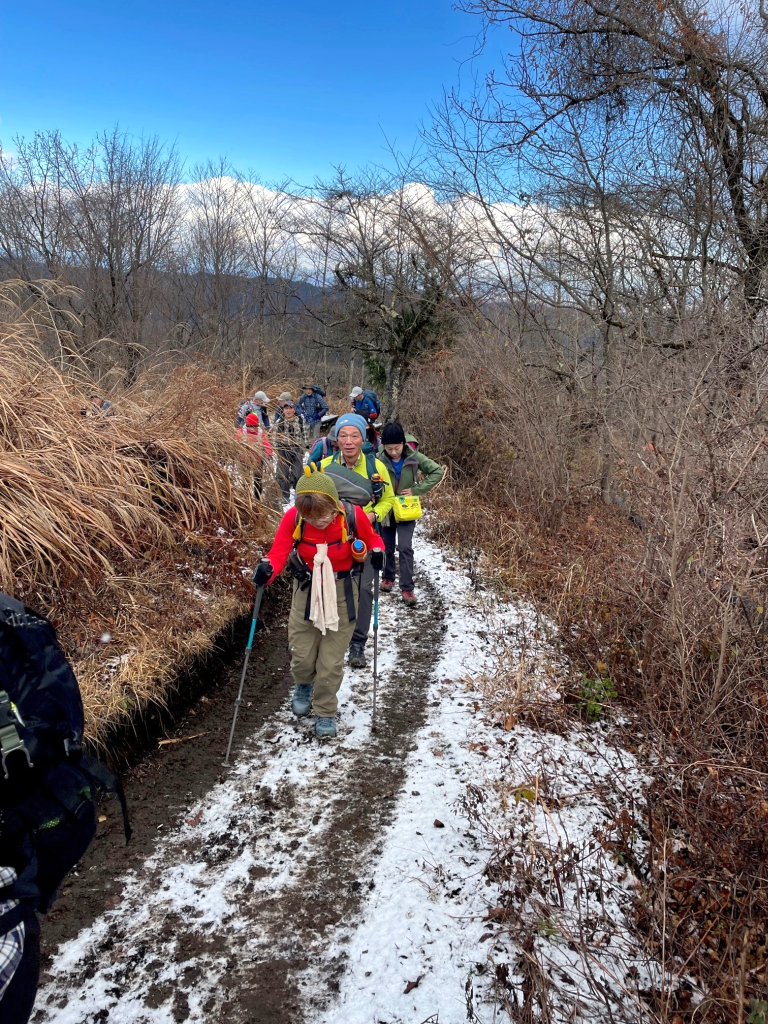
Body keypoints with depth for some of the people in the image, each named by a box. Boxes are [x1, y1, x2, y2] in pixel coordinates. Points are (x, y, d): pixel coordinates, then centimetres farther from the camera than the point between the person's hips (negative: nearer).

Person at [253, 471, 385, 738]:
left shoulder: (353, 516, -22)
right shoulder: (293, 518, -21)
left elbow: (371, 539, -3)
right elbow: (278, 552, -19)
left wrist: (377, 552, -25)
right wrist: (268, 569, -40)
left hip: (341, 591, -1)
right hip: (307, 589, 1)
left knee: (331, 660, 6)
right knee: (301, 654, 7)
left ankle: (325, 713, 29)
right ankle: (304, 686, 44)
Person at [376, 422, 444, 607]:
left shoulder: (414, 457, -14)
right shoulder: (379, 460, -17)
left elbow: (438, 472, -8)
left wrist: (417, 490, -14)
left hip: (407, 510, -1)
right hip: (386, 509, 1)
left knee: (405, 548, -8)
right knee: (387, 547, 14)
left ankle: (407, 588, -1)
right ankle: (388, 577, 37)